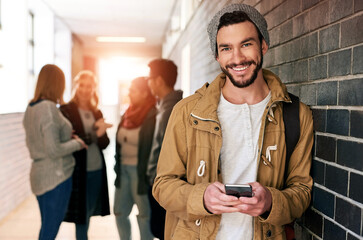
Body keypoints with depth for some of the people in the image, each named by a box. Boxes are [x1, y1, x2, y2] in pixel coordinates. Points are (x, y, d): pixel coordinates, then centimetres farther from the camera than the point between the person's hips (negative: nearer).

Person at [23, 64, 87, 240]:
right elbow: (53, 151, -23)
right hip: (57, 176, -8)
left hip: (38, 174, 8)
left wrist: (66, 138, 11)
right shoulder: (49, 109, -21)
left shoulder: (30, 108, 6)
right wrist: (77, 143, -8)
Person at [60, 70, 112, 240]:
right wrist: (94, 134, -20)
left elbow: (105, 143, 5)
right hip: (78, 170, -5)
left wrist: (101, 134, -17)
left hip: (97, 170, 5)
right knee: (81, 216, 3)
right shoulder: (66, 111, -5)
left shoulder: (97, 113, 11)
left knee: (87, 213, 15)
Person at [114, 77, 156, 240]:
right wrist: (118, 167, 10)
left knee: (144, 215, 5)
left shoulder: (152, 116, -12)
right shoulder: (128, 114, 10)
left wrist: (146, 175, -15)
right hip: (124, 169, 7)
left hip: (140, 171, -7)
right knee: (120, 212, 15)